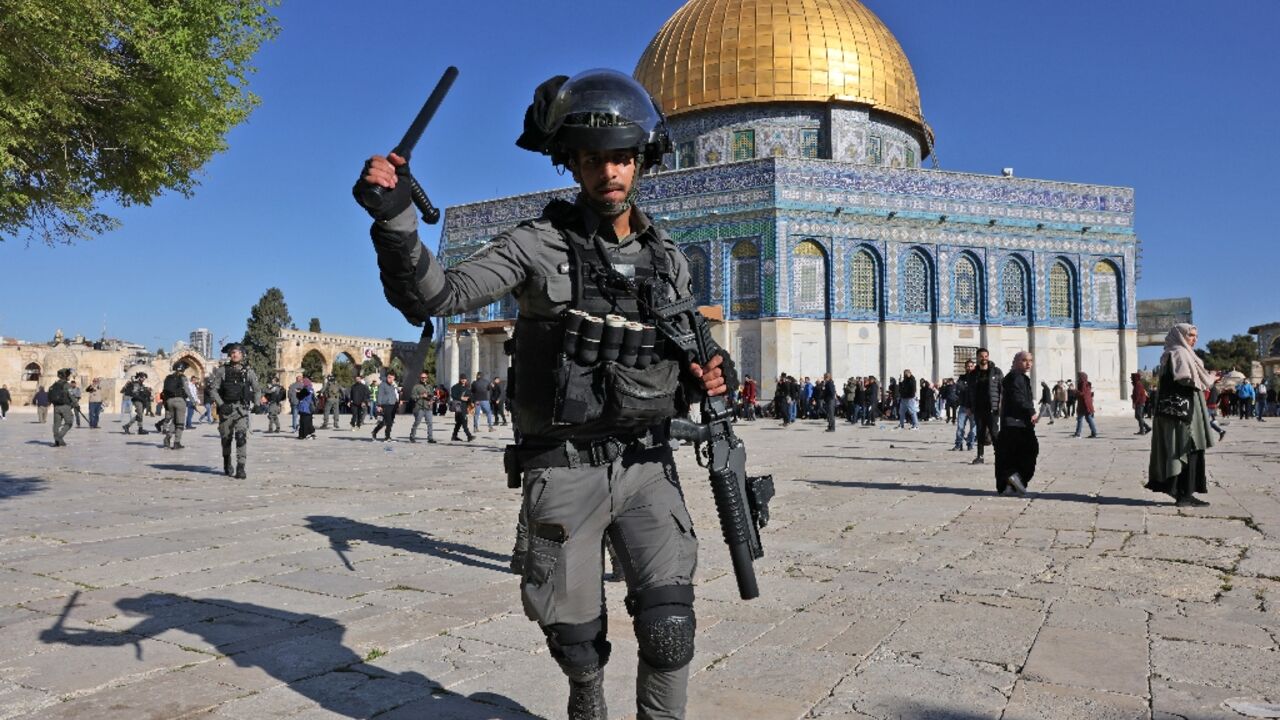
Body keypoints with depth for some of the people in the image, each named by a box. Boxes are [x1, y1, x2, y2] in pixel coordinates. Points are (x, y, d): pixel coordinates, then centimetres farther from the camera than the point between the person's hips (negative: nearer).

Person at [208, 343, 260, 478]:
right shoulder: (221, 370, 2)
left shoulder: (248, 371, 6)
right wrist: (221, 404, -13)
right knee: (226, 438, 12)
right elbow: (212, 389, -2)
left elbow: (256, 390, 15)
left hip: (242, 409, -1)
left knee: (242, 436, -16)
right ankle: (227, 463, 36)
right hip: (226, 409, 1)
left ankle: (241, 468, -16)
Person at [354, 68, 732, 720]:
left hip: (646, 465, 2)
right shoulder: (539, 245, -4)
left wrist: (707, 378, -7)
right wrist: (396, 217, -30)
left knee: (668, 630, -8)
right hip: (564, 470, -2)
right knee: (576, 637, 10)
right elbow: (431, 297, -13)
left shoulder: (668, 258, 8)